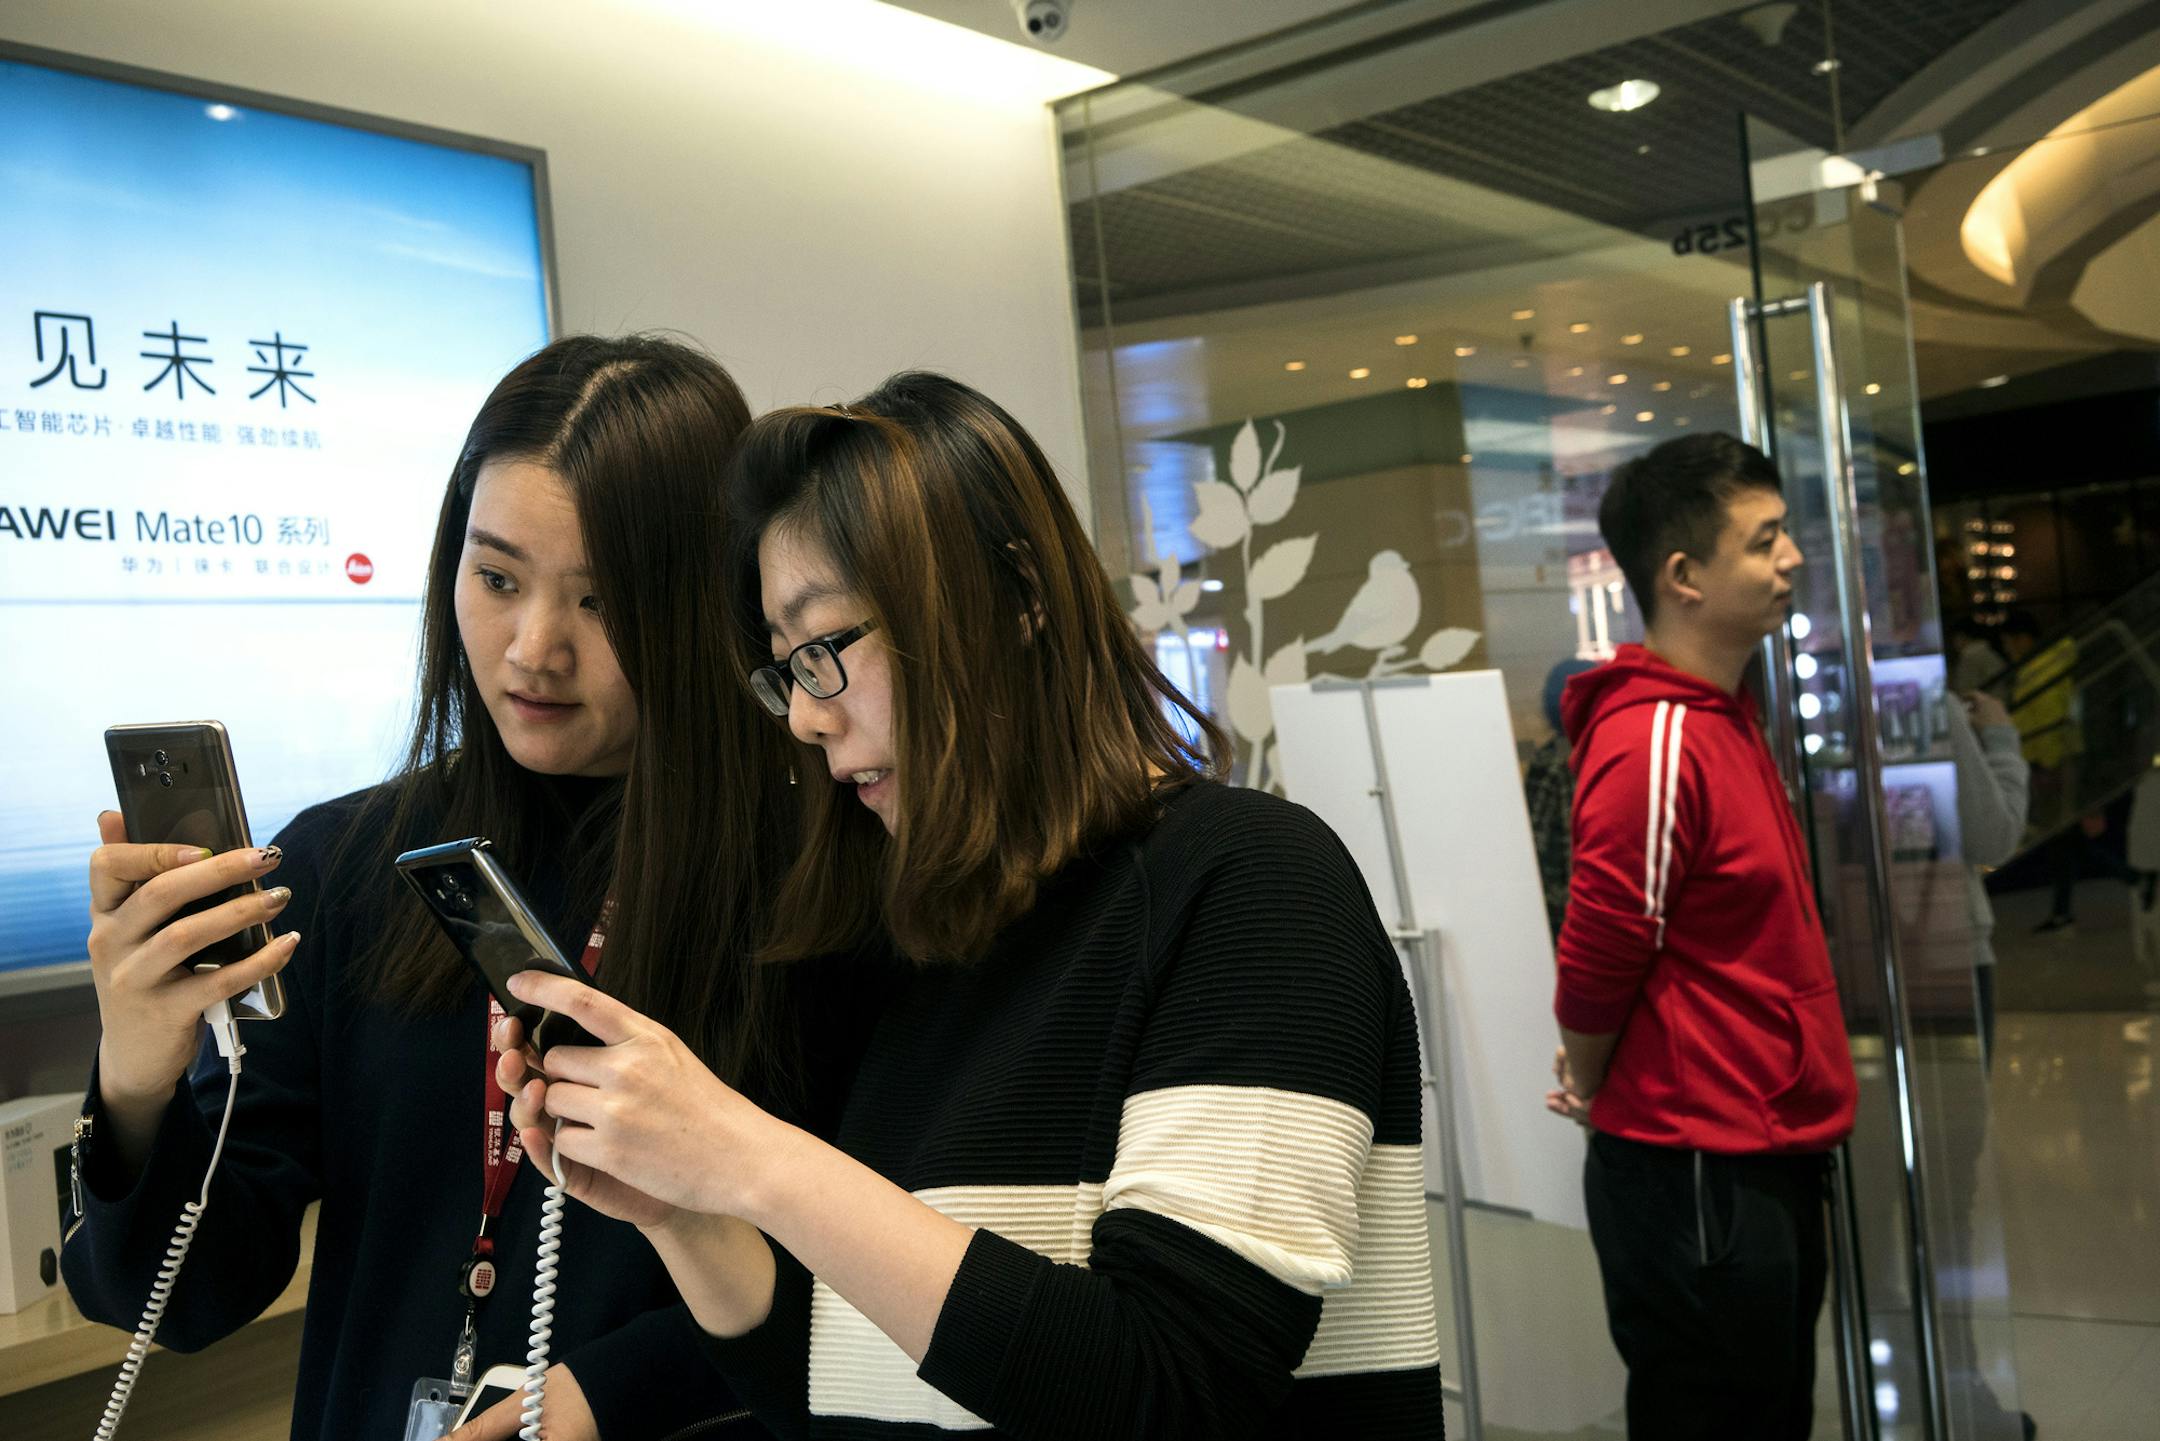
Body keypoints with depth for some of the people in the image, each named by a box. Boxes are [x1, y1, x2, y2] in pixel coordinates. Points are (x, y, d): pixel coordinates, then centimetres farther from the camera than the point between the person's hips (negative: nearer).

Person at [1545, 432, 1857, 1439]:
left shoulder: (1723, 716, 10)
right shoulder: (1655, 742, -21)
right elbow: (1598, 959, -18)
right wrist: (1595, 1091, 0)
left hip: (1767, 1162, 9)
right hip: (1699, 1177, -9)